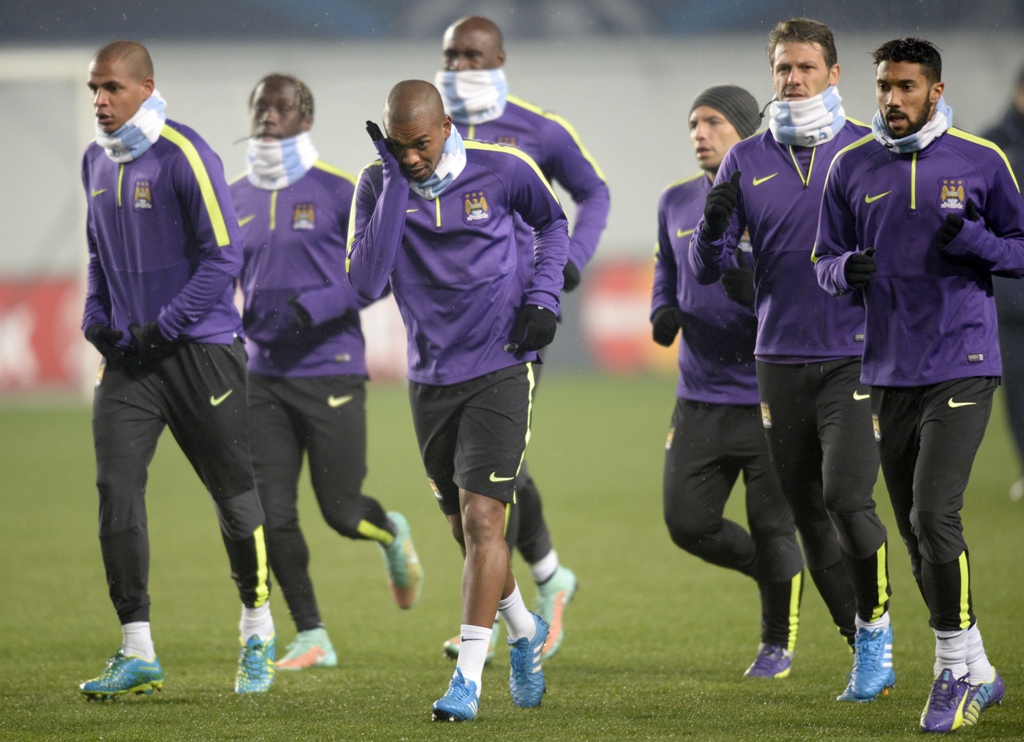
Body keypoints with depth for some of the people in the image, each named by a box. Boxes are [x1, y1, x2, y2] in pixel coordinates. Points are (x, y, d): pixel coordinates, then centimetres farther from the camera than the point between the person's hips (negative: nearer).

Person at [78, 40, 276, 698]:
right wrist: (98, 318, 7)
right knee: (116, 489, -8)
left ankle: (258, 634, 24)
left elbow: (224, 255, -15)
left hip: (199, 349, -6)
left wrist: (163, 328, -17)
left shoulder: (184, 157, -13)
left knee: (233, 493, 5)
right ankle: (137, 651, -5)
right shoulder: (96, 162, 9)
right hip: (129, 356, 6)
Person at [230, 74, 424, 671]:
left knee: (342, 513, -2)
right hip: (266, 376, 4)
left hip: (331, 372, -4)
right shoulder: (236, 201, 9)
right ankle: (312, 638, 8)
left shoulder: (337, 192, -7)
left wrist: (318, 306, -21)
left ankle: (393, 535, 35)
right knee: (271, 515, -4)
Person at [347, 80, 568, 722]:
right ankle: (526, 632, 39)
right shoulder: (378, 185, -4)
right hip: (432, 379, 4)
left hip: (501, 370, -3)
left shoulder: (502, 172, -7)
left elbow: (552, 222, 14)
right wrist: (395, 182, -20)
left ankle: (468, 678, -15)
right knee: (466, 530, 13)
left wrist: (543, 297, -2)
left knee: (482, 517, -15)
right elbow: (367, 281, -17)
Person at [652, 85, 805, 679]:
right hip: (701, 400, 5)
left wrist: (755, 293, -28)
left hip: (770, 400, -5)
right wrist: (665, 313, 3)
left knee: (772, 529, 0)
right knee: (688, 523, -1)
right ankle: (777, 575, 28)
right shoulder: (677, 204, 8)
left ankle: (779, 642, 22)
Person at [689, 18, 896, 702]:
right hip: (780, 359, 3)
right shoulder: (747, 161, 7)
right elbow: (707, 271, 5)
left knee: (847, 498, -18)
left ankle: (877, 627, 3)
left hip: (854, 357, -3)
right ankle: (870, 656, 17)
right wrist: (714, 224, -16)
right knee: (809, 514, 6)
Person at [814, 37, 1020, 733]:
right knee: (917, 533, 7)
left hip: (961, 367, -4)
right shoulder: (853, 167, 8)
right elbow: (825, 263, 13)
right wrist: (848, 269, -10)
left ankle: (957, 668, -3)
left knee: (934, 515, -16)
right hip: (890, 373, 4)